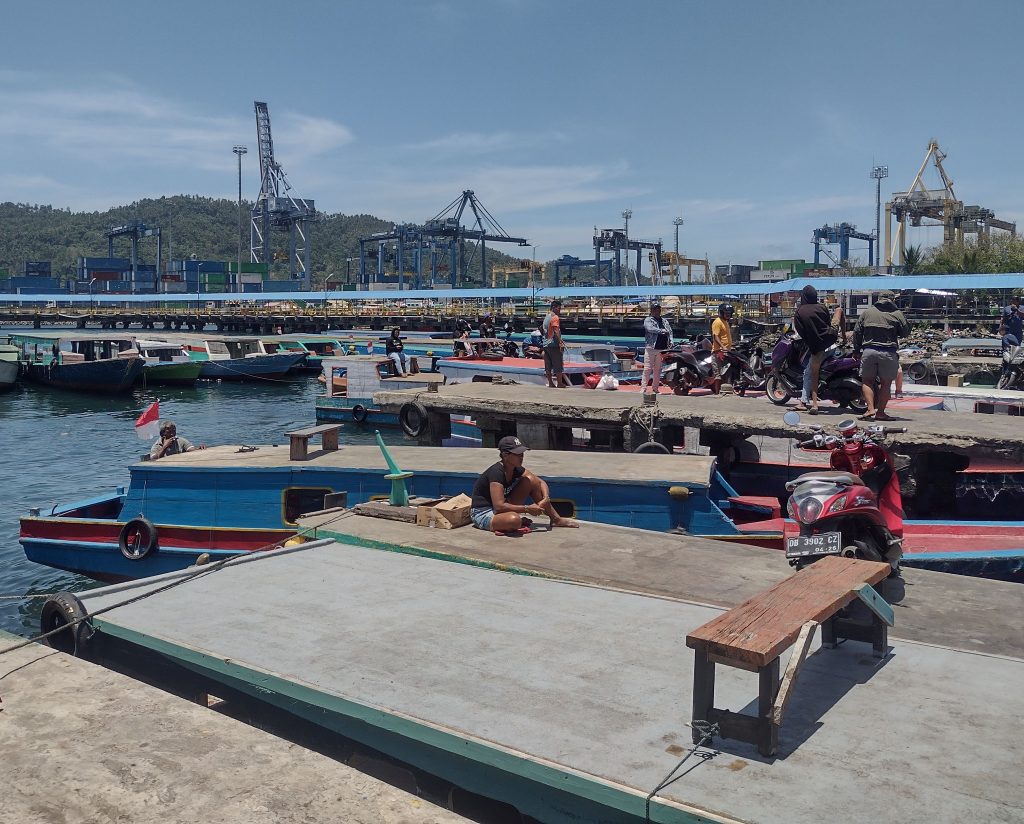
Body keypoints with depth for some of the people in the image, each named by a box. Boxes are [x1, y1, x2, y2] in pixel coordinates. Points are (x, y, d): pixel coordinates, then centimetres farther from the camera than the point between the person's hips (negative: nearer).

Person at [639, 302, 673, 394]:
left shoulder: (664, 321, 20)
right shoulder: (648, 320, 2)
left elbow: (670, 331, 19)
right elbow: (650, 329, -17)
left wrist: (670, 341, 2)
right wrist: (662, 331, -18)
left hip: (662, 349, 6)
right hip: (651, 348, -5)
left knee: (658, 369, 8)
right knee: (648, 369, -8)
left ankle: (655, 388, 14)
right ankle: (643, 388, -6)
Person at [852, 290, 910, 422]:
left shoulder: (867, 312, 8)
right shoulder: (897, 314, 2)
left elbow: (857, 332, 9)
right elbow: (905, 332, 8)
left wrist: (856, 350, 17)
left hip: (869, 351, 1)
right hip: (889, 353, -1)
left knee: (867, 381, 9)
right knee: (885, 383, 7)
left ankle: (870, 409, -7)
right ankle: (880, 412, 6)